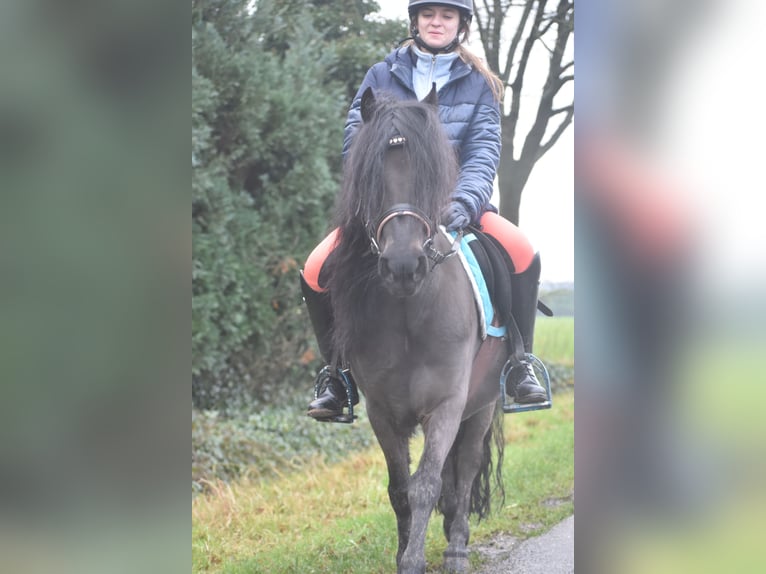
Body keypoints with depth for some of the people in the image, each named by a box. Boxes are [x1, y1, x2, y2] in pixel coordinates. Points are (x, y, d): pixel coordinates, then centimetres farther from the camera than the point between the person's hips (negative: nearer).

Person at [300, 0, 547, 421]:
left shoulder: (478, 85, 7)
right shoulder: (382, 77, 6)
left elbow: (483, 153, -5)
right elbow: (355, 142, -1)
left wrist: (464, 202, -26)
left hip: (452, 205, 0)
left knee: (523, 254, -27)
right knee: (315, 273, -22)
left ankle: (518, 361, -8)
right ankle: (338, 370, 1)